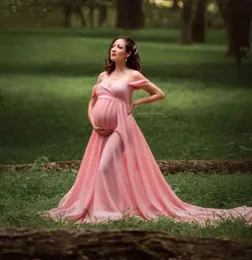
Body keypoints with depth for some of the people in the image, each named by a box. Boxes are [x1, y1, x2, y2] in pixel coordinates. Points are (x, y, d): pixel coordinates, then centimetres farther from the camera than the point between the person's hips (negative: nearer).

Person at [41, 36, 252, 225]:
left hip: (120, 128, -6)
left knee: (105, 168, -16)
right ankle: (99, 207, 19)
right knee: (93, 170, 7)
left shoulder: (133, 75, -1)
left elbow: (160, 94, 6)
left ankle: (110, 210, -7)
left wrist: (135, 103, 0)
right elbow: (92, 103, 19)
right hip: (101, 131, 6)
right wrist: (93, 124, 2)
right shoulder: (103, 76, 14)